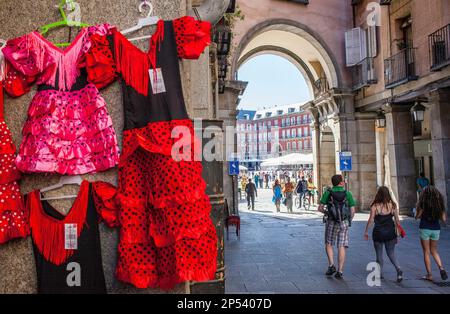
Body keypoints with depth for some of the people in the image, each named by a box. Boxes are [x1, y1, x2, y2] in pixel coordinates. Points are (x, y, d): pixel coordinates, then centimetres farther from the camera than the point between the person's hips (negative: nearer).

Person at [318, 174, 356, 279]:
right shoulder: (347, 193, -1)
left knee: (328, 244, 17)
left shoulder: (328, 192, -2)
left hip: (331, 222, -1)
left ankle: (331, 265, 4)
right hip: (344, 223, 1)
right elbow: (352, 210, -2)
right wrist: (349, 221, 15)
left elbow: (320, 208, -4)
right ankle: (340, 271, 6)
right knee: (341, 247, 5)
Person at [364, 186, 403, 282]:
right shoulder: (392, 205, -3)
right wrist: (397, 231, 13)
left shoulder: (375, 206, -12)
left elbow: (371, 220, -11)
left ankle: (380, 273, 21)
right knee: (391, 253, 17)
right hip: (390, 233, 3)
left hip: (378, 233, -3)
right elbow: (397, 220, 1)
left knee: (379, 254, 13)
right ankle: (398, 269, -5)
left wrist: (366, 231, 0)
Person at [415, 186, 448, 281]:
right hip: (436, 229, 4)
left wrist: (418, 207, 7)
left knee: (426, 252, 5)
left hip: (425, 229, -4)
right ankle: (441, 268, -1)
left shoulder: (423, 203, -9)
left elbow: (417, 217, -7)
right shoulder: (439, 203, 2)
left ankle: (429, 275, 7)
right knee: (434, 251, 20)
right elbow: (444, 219, 3)